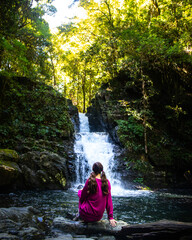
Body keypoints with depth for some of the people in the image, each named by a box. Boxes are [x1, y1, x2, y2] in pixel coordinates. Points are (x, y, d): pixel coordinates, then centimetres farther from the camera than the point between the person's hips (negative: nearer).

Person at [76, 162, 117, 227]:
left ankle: (80, 215, 21)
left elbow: (82, 198, -4)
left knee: (80, 192, 19)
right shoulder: (106, 182, -5)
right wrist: (111, 217, 4)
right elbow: (109, 200, -2)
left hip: (87, 216, -5)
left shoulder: (90, 181, -16)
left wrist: (80, 191, 18)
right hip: (99, 217, 5)